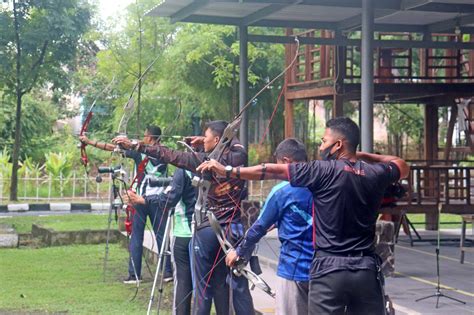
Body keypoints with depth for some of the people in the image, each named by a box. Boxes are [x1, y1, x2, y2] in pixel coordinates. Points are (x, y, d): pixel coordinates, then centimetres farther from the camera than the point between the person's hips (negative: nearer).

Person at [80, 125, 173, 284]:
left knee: (136, 237, 2)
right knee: (161, 235, 5)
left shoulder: (139, 151, -5)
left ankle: (134, 274, 0)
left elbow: (113, 148, 0)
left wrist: (89, 142, 7)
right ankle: (168, 272, 4)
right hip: (158, 199, 2)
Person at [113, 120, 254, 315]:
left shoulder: (205, 161, -9)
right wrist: (205, 142, 20)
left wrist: (134, 146, -4)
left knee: (204, 285, 6)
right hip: (234, 230, 3)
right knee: (239, 284, 6)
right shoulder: (239, 157, 0)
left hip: (207, 230, -3)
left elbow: (170, 156, -9)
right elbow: (234, 142, 24)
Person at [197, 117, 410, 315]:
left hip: (330, 269, -4)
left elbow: (273, 171, -6)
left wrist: (228, 171, -2)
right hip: (367, 269, 4)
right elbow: (403, 166, 28)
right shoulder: (376, 174, 5)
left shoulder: (324, 171, -8)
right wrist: (363, 155, 21)